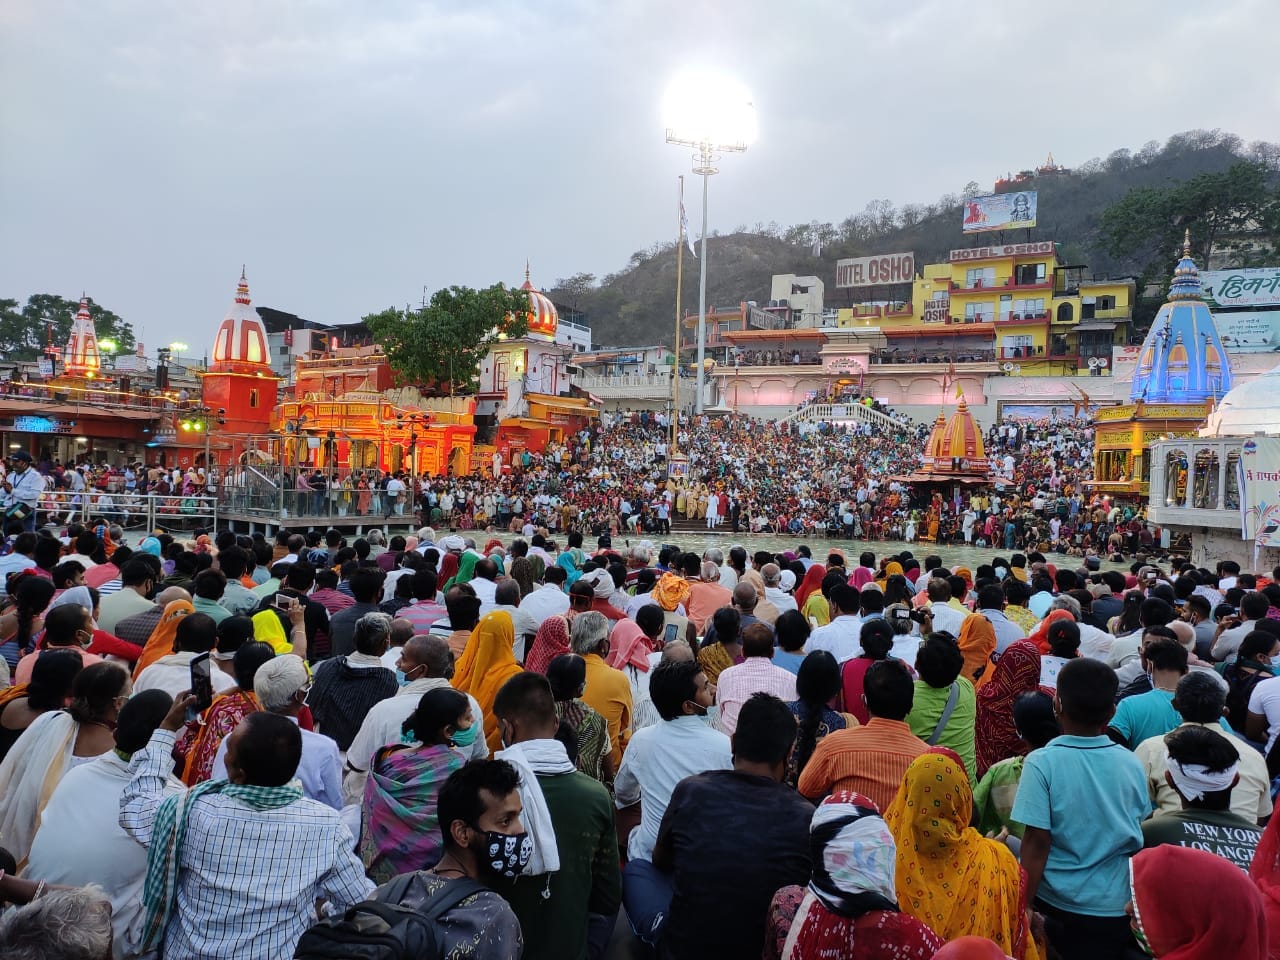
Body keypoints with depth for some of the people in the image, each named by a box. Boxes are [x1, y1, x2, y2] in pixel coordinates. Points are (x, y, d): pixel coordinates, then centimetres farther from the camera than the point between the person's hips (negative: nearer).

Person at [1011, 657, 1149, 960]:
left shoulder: (1042, 763, -15)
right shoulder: (1130, 763, -3)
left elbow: (1036, 843, -15)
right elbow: (1136, 835, 10)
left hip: (1057, 903, -3)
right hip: (1116, 907, 4)